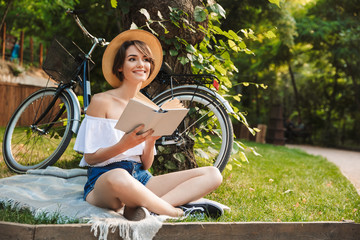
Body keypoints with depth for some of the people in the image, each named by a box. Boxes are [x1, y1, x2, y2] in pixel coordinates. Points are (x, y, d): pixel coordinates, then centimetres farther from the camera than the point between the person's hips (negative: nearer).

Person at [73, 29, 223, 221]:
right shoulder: (101, 101, -1)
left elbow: (146, 165, 12)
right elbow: (90, 158, -5)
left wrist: (150, 142, -10)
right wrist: (124, 145, -21)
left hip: (140, 180, 6)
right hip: (103, 180, -6)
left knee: (213, 175, -11)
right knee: (119, 177, -45)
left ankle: (142, 206, -29)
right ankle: (177, 211, -22)